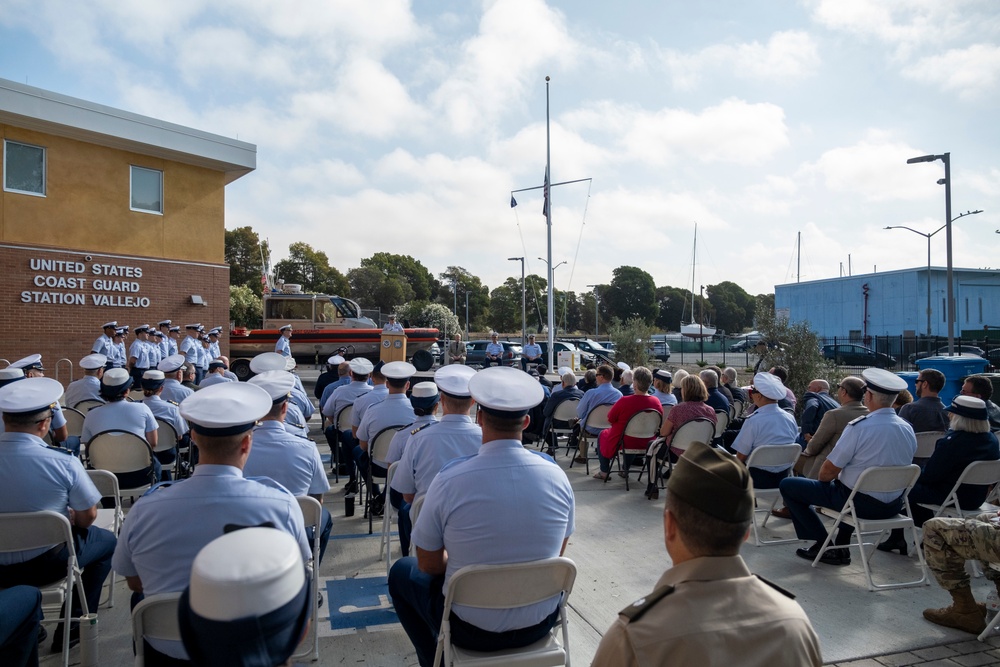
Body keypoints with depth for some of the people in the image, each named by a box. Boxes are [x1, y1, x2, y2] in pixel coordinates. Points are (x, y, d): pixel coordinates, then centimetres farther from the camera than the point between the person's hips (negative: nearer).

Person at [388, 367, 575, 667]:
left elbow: (428, 565, -9)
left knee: (402, 571, 23)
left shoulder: (449, 479, -22)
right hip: (541, 625, 3)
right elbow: (557, 553, 3)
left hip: (471, 629, -3)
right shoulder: (556, 475, -12)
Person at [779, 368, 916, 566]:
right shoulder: (908, 429, 0)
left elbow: (828, 471, -17)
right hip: (894, 506, 7)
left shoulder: (859, 427, -22)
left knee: (787, 485, 3)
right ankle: (841, 548, 33)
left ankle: (822, 544, 11)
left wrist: (824, 479, 7)